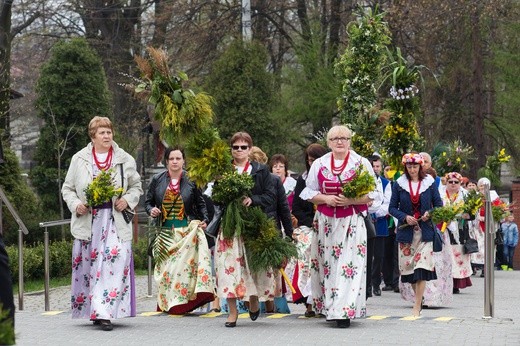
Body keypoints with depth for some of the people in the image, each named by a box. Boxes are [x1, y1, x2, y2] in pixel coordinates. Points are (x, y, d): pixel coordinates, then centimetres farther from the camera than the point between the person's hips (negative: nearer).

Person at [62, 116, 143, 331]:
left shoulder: (125, 160, 7)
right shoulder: (79, 159, 7)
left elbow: (136, 186, 15)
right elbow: (68, 188, 12)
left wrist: (127, 200, -5)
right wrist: (75, 204, -6)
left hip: (115, 221, -1)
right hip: (87, 221, 1)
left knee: (114, 263, -13)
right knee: (88, 264, 3)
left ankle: (104, 313, -15)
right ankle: (90, 309, 16)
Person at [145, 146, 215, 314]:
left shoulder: (191, 181, 4)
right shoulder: (157, 180, 8)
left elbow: (201, 204, 7)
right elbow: (148, 201, 14)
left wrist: (204, 220, -8)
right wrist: (151, 210, -7)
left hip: (187, 230, -2)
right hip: (165, 232, 2)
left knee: (185, 264, -13)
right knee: (166, 267, -2)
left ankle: (182, 301, -11)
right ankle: (167, 302, 4)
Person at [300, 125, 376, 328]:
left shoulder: (362, 163, 3)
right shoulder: (319, 164, 9)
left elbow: (371, 194, 1)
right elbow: (309, 192, 10)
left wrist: (350, 200, -15)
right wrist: (326, 199, -9)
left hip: (352, 223, -3)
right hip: (325, 221, 3)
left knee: (349, 266, -9)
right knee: (327, 265, 2)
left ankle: (345, 311, -10)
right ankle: (329, 307, 12)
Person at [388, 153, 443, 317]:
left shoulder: (429, 182, 4)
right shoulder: (399, 184, 4)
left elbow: (438, 204, 9)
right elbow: (392, 208, 5)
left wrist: (430, 214, -11)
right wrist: (405, 217, -11)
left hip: (425, 230, -2)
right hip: (406, 230, 2)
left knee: (422, 265, -11)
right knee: (407, 266, 2)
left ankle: (417, 307, -9)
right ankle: (419, 298, 23)